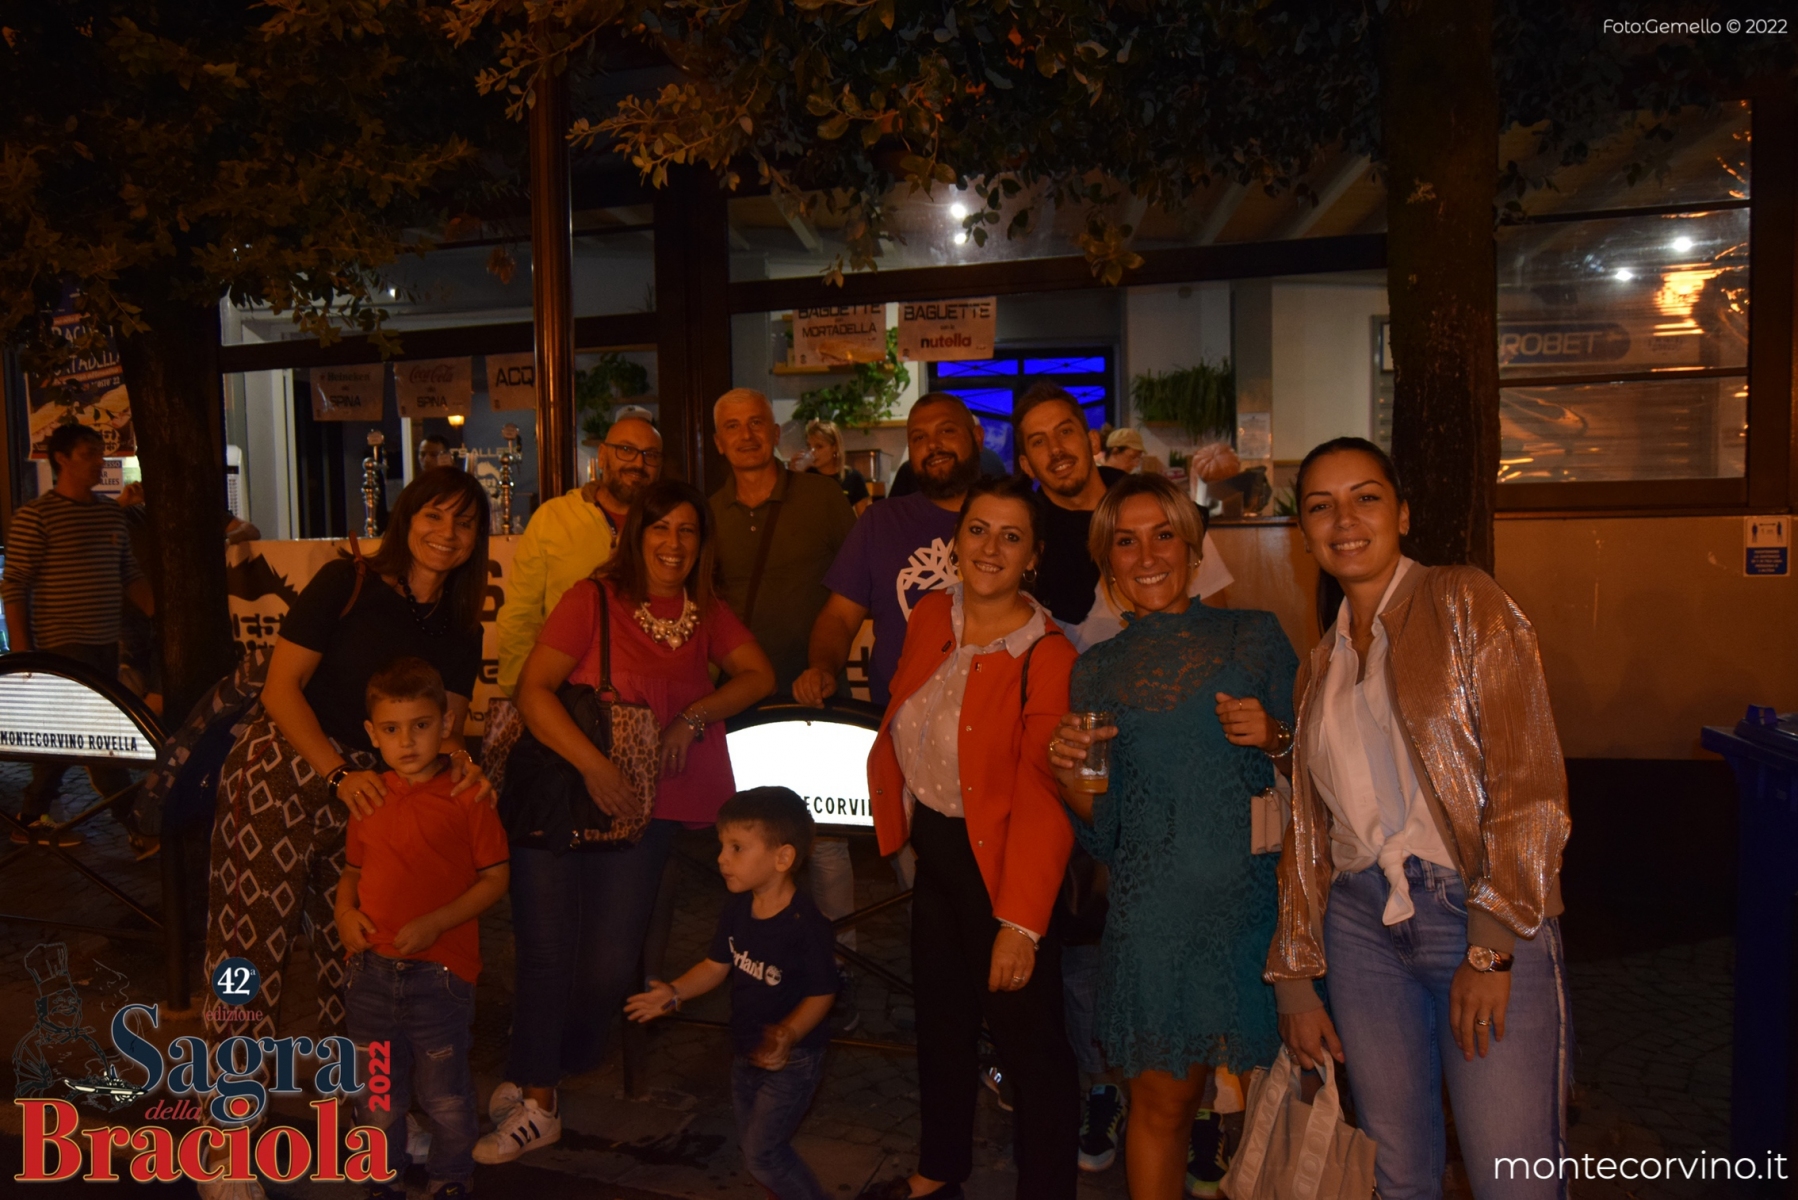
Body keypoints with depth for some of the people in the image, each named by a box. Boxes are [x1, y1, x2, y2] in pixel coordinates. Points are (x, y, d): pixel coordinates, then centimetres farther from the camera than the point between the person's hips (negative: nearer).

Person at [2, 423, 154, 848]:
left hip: (106, 642, 7)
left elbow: (130, 576, 15)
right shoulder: (34, 516, -8)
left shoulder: (113, 514, 10)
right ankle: (133, 820, -2)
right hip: (62, 644, -7)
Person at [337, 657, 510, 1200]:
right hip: (371, 971, 4)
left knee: (445, 1096, 8)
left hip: (439, 973, -4)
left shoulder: (466, 797, -10)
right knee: (378, 1097, 18)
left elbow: (495, 876, -8)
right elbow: (353, 869, 17)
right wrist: (344, 911, -3)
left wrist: (435, 923, -17)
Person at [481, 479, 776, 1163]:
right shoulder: (594, 598, -8)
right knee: (546, 947, -3)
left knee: (612, 958, 3)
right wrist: (593, 766, -25)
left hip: (642, 804, 4)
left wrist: (692, 719, -7)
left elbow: (759, 676, 8)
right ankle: (534, 1099, 17)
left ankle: (536, 1080, 25)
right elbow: (533, 689, -15)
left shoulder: (707, 612, 7)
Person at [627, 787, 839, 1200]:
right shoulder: (736, 909, -7)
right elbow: (716, 965, 4)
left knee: (761, 1153, -3)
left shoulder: (807, 926, -29)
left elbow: (821, 995, -22)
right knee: (754, 1146, 21)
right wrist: (675, 993, -10)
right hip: (746, 1050, 8)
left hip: (792, 1058, -8)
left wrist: (789, 1034, -36)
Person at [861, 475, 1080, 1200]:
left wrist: (1020, 922, -26)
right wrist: (900, 822, 6)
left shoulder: (1046, 656, -21)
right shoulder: (931, 617, -1)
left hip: (1001, 862, -7)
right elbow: (900, 727, 11)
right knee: (940, 1018, 23)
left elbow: (1042, 800, -23)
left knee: (1027, 1040, 5)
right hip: (935, 852, 7)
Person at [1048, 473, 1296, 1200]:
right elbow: (1104, 835, 8)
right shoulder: (1096, 671, 8)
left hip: (1256, 896, 0)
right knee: (1164, 1102, 8)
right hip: (1155, 913, 1)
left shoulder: (1256, 636, 5)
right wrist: (1069, 775, -11)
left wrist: (1274, 737, -13)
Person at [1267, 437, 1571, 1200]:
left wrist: (1491, 948, -14)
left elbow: (1530, 782, -9)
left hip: (1487, 918, -5)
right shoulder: (1322, 664, 15)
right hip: (1362, 924, 5)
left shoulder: (1464, 603, -1)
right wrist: (1295, 981, 12)